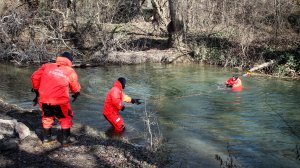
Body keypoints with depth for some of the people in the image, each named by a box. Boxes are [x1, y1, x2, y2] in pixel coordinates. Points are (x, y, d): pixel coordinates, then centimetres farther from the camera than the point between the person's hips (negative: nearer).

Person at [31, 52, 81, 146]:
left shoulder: (47, 66, 11)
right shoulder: (71, 72, 7)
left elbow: (35, 77, 10)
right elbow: (75, 88, 16)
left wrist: (37, 92, 23)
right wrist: (76, 94, 39)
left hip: (43, 99, 3)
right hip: (59, 101, -3)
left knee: (47, 116, 27)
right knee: (66, 118, 20)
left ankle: (46, 137, 35)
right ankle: (65, 140, 21)